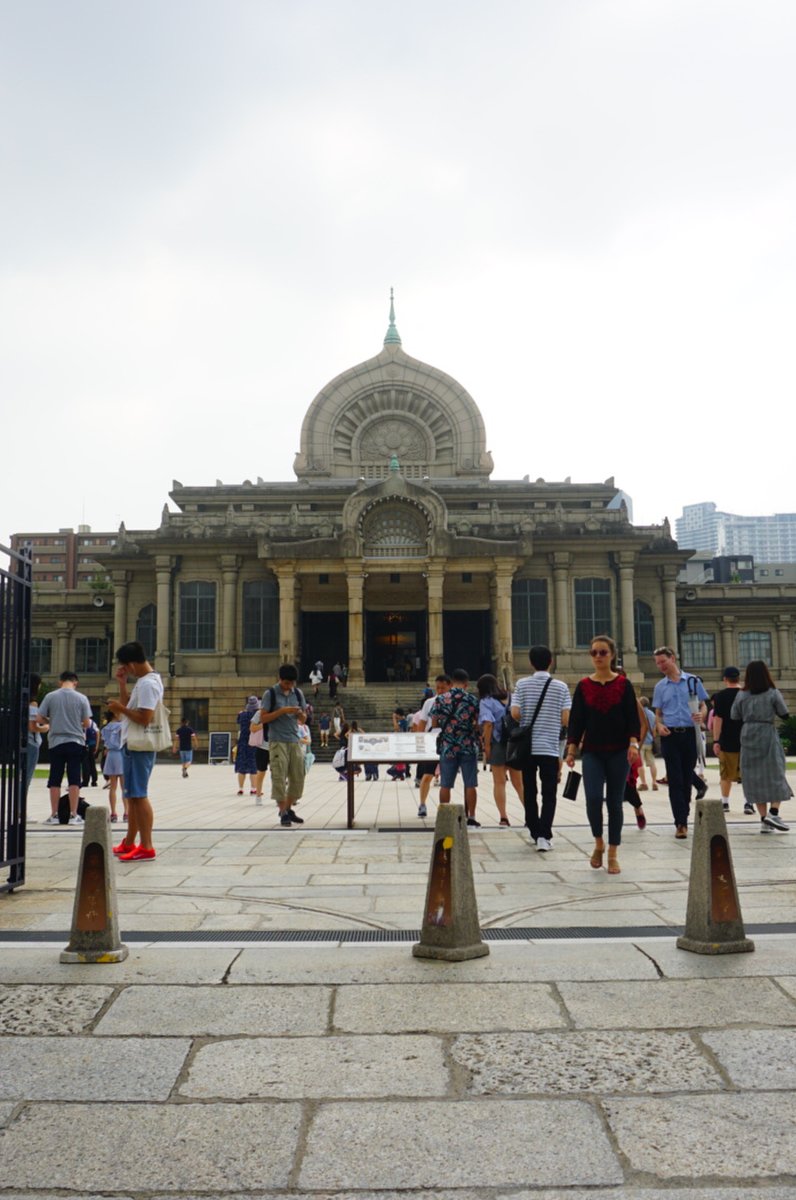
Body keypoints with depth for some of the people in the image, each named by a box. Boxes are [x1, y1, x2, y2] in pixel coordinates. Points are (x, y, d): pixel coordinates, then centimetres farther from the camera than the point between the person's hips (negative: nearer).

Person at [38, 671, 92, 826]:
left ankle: (54, 815, 8)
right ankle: (73, 815, 1)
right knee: (74, 780, 2)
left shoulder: (50, 697, -2)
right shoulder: (81, 698, -3)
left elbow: (40, 718, 0)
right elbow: (87, 723, -3)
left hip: (56, 742, 1)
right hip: (76, 742, -1)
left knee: (55, 780, 7)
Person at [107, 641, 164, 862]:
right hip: (132, 744, 11)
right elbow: (129, 705, 20)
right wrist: (122, 683, 12)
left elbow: (145, 718, -23)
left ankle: (146, 847, -5)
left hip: (139, 746, -11)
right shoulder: (142, 681, 16)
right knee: (132, 795, 17)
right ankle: (129, 842, 27)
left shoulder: (148, 684, -17)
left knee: (138, 795, -8)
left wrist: (120, 708, -14)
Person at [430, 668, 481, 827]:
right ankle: (471, 818, 9)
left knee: (446, 785, 7)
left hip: (447, 747, 1)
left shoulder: (440, 699, -1)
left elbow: (434, 724, 1)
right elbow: (479, 724, 0)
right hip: (469, 747, -1)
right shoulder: (473, 700, -2)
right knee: (470, 784, 6)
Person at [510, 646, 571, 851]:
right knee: (549, 794, 1)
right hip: (550, 748, -1)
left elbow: (515, 713, -9)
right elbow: (566, 718, -7)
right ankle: (544, 836, -10)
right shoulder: (560, 687, -2)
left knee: (529, 792, 14)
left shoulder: (522, 684, -1)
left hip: (526, 747, 2)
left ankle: (534, 832, 24)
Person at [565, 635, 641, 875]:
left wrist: (633, 743, -14)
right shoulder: (584, 686, 4)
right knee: (593, 798, -14)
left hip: (618, 752, 0)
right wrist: (571, 749, -3)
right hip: (592, 752, 0)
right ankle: (598, 843, 11)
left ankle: (613, 854, 15)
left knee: (614, 802, 4)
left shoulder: (624, 685, 2)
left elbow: (633, 718, 0)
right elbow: (576, 720, 5)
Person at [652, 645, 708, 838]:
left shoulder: (693, 681, 5)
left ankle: (683, 818, 20)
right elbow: (658, 713, 12)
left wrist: (701, 715, -15)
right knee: (675, 780, -5)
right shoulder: (660, 687, 10)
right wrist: (659, 725, -9)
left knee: (687, 779, 7)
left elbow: (703, 706, 8)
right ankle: (681, 822, -5)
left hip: (690, 734, 0)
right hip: (670, 735, 0)